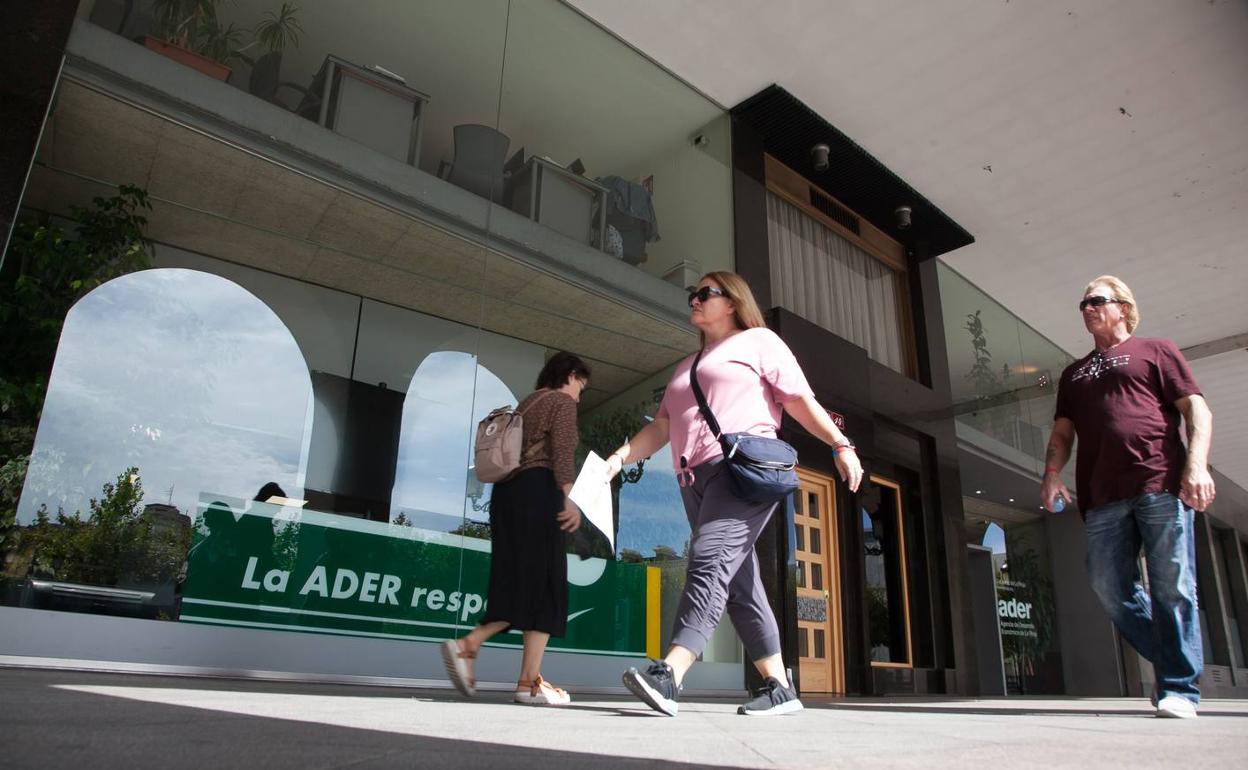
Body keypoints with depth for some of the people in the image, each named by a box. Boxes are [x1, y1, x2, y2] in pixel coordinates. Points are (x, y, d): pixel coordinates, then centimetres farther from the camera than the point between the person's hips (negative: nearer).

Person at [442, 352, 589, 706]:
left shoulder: (526, 404, 27)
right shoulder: (562, 402, 3)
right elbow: (562, 451, -13)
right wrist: (569, 497, -22)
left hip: (507, 492, 8)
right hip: (539, 492, -8)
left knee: (518, 584, 6)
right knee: (545, 584, -7)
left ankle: (468, 644, -12)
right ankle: (529, 681, -9)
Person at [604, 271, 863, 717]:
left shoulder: (758, 341, 12)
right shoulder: (685, 368, 30)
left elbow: (801, 401, 4)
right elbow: (660, 428, 23)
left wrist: (840, 445, -8)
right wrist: (618, 459, 9)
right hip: (696, 479, 7)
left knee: (711, 559, -24)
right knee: (737, 580, 3)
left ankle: (668, 677, -35)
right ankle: (779, 686, 9)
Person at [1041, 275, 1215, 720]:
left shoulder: (1155, 351, 13)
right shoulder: (1074, 374, 25)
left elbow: (1196, 408, 3)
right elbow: (1063, 432, 20)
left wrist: (1197, 465, -11)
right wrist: (1052, 474, 2)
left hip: (1162, 486, -4)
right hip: (1103, 497, 5)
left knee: (1172, 588, -5)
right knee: (1109, 587, -1)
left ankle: (1179, 688, 3)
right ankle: (1171, 661, 17)